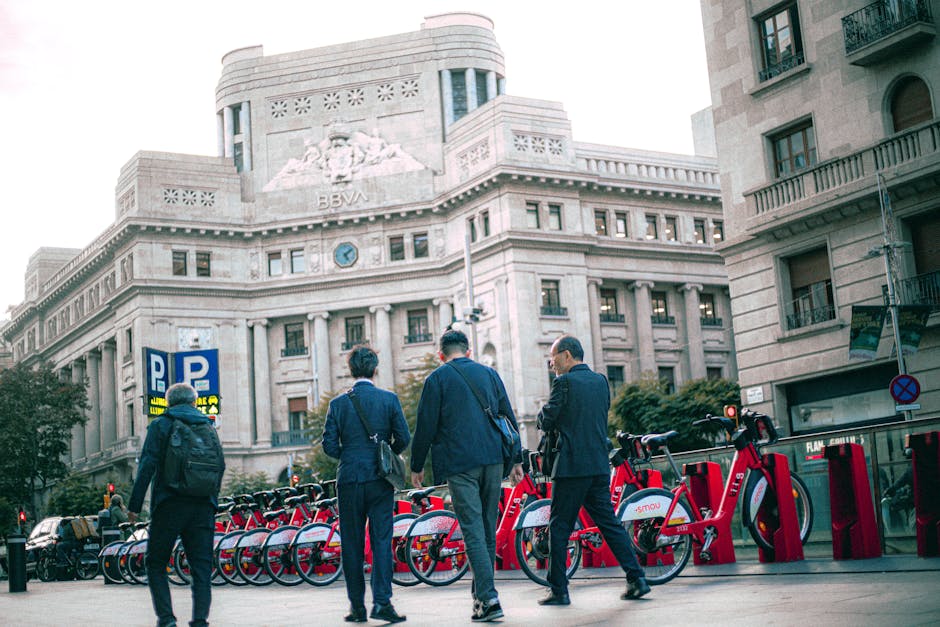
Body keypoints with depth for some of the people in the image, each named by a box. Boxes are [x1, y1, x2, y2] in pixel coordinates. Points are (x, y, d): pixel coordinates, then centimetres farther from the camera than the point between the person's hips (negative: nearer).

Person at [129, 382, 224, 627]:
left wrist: (134, 504, -4)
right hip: (204, 506, 3)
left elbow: (147, 467, -6)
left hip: (169, 506, -3)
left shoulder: (159, 426, 3)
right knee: (202, 566, 5)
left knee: (156, 564, 7)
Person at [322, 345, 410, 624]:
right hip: (380, 479, 0)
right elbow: (403, 438, -2)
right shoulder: (389, 399, 0)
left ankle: (357, 606, 9)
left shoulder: (338, 404, 0)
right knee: (381, 541, 1)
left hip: (349, 480, 0)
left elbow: (329, 445, -2)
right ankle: (382, 602, -7)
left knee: (352, 545, 7)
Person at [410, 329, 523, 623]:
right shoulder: (489, 373, 13)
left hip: (459, 463, -4)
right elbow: (509, 419, 13)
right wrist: (516, 460, 19)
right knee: (488, 529, 14)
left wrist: (416, 466, 7)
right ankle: (480, 592, 23)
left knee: (473, 531, -6)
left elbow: (425, 426, -3)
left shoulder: (437, 379, 0)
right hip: (493, 460, 5)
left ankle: (489, 599, -13)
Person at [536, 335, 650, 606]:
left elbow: (547, 422, -8)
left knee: (559, 527, 2)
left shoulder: (564, 382, -9)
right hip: (600, 465, 6)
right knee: (609, 523, 11)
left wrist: (544, 410, 12)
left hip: (571, 466, -6)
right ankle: (636, 578, 6)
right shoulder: (601, 381, 12)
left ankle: (558, 590, 4)